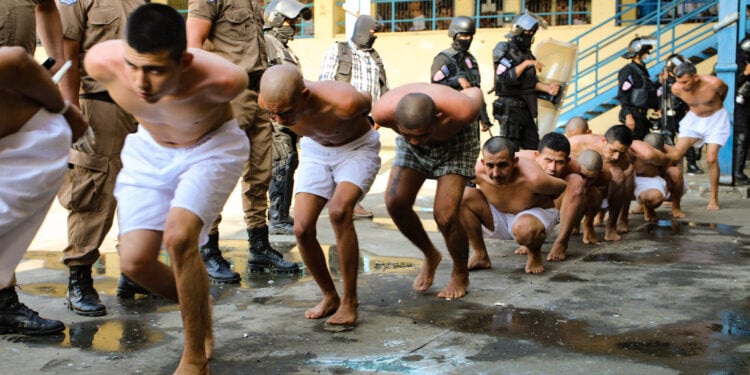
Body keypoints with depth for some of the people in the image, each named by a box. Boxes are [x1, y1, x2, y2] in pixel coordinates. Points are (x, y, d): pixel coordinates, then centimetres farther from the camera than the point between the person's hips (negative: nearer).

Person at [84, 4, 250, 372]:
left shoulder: (222, 80, -37)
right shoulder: (102, 62, -31)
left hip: (211, 147, -3)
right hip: (149, 149, 4)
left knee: (178, 237, -26)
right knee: (135, 262, -5)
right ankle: (201, 316, 24)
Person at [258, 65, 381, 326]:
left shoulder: (343, 103, -40)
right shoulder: (270, 100, -27)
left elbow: (367, 101, -13)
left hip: (357, 148, -4)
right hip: (315, 150, 5)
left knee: (339, 212, -29)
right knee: (302, 228, -10)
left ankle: (349, 301, -14)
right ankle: (329, 296, 13)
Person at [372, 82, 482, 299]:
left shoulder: (461, 111, -42)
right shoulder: (383, 112, -36)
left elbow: (475, 92, -15)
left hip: (456, 139, -3)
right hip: (411, 151, 3)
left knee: (445, 215, -16)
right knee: (395, 202, -13)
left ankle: (461, 275, 11)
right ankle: (430, 257, 15)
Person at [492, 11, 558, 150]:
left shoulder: (527, 53, 15)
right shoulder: (504, 51, -10)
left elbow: (532, 82, 16)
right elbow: (505, 79, -24)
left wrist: (547, 88, -1)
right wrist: (526, 64, -23)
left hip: (526, 108, 8)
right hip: (510, 108, -8)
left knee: (533, 147, 9)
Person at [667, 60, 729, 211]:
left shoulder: (713, 84, -29)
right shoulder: (676, 88, -22)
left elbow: (724, 90, -2)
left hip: (716, 119, -3)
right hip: (694, 118, 3)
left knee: (711, 159, -14)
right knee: (675, 155, -11)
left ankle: (714, 199, -1)